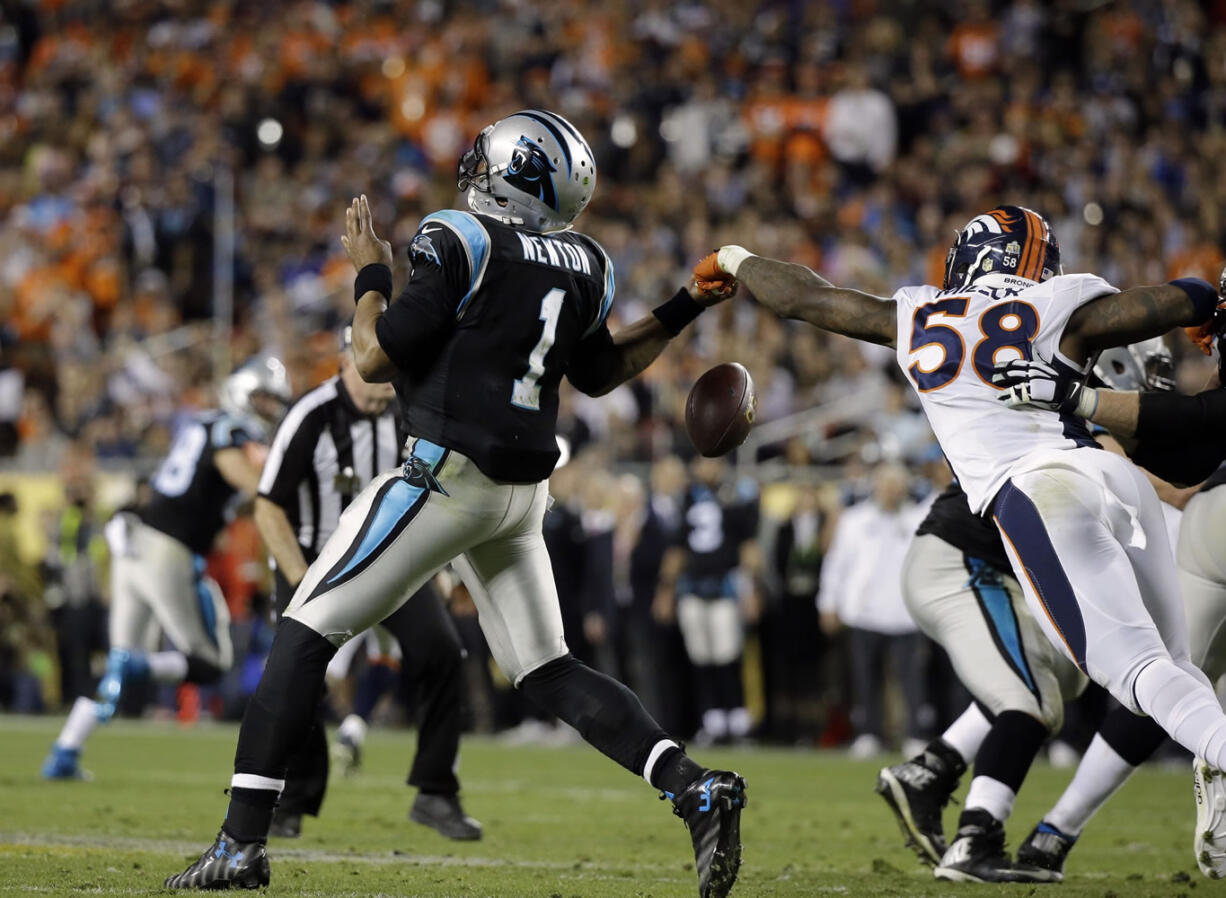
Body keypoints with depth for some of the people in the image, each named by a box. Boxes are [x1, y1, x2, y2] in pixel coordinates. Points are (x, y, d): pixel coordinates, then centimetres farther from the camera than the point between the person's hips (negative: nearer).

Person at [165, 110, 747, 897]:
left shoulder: (464, 245, -12)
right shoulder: (585, 269, 8)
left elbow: (377, 360, -11)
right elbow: (600, 375, 24)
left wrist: (370, 275, 5)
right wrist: (685, 311, 30)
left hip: (447, 475, -7)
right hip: (522, 494, 7)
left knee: (306, 634, 0)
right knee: (547, 670, 14)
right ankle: (696, 788, -4)